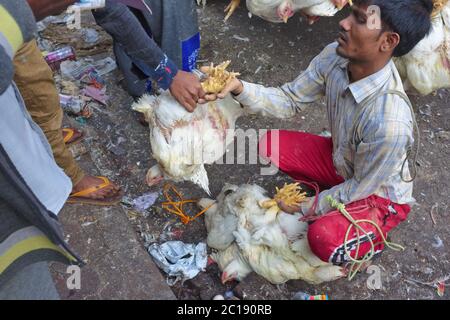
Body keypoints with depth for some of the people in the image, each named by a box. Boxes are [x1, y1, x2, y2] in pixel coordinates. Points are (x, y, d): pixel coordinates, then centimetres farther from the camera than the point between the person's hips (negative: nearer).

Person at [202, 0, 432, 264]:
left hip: (380, 193, -6)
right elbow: (290, 101, -11)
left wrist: (305, 208, -11)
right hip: (341, 160, 6)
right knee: (269, 145, -8)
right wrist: (239, 88, -28)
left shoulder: (390, 122, -40)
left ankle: (371, 240, 5)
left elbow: (361, 186, -24)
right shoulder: (335, 57, -22)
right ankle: (331, 197, 10)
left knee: (324, 239, -32)